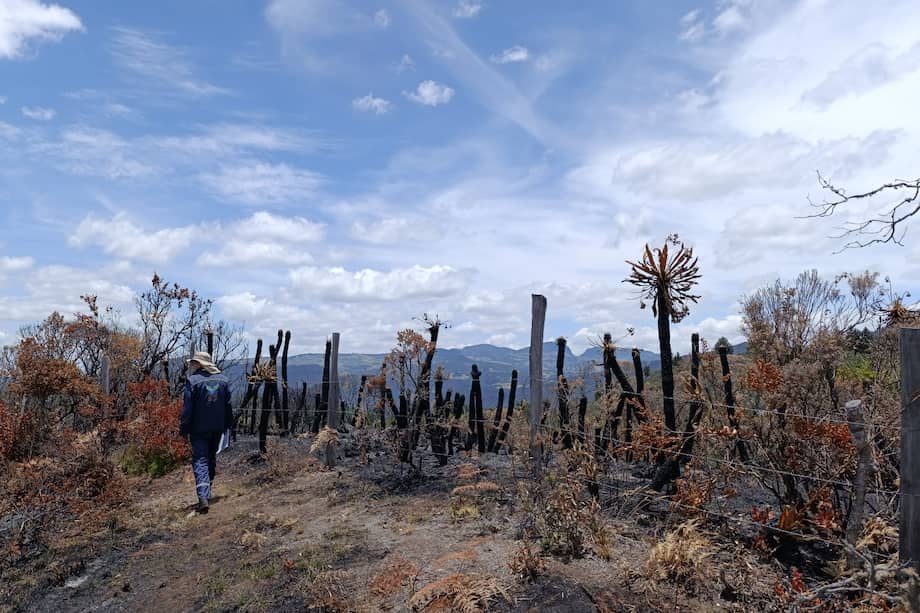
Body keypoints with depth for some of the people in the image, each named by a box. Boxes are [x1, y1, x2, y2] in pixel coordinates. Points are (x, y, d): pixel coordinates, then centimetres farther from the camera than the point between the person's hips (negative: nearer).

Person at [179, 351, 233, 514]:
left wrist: (183, 430, -4)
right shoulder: (223, 380, 5)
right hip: (217, 428, 5)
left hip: (199, 429, -5)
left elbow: (187, 408, -12)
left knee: (200, 461, -4)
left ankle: (203, 496, -17)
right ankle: (207, 494, 29)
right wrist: (226, 425, 19)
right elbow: (228, 406, 10)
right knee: (211, 459, 18)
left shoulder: (192, 381, -12)